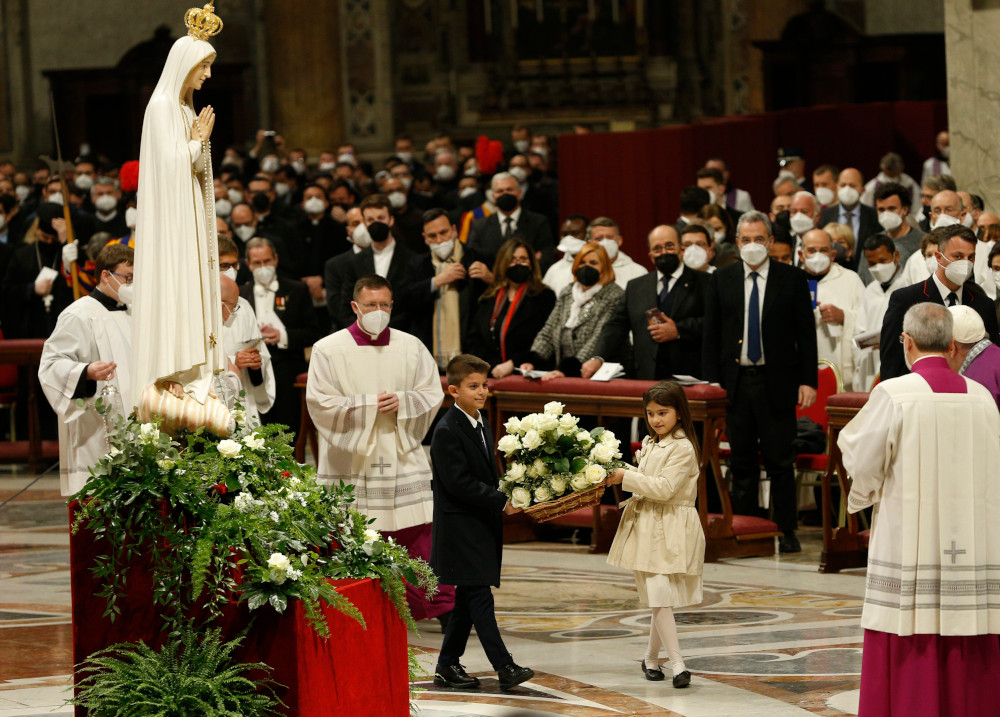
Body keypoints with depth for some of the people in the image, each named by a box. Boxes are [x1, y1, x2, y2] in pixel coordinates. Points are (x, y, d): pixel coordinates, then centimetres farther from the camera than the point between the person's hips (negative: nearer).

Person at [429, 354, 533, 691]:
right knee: (480, 597, -10)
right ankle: (505, 668, -13)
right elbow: (458, 483, -21)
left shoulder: (481, 424, 14)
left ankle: (448, 666, 18)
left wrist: (504, 495, 3)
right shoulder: (447, 432, -15)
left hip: (482, 525, 9)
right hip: (460, 527, -9)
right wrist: (501, 502, -19)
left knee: (468, 599, 12)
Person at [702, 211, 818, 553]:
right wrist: (711, 381, 1)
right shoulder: (721, 280, 7)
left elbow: (806, 333, 1)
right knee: (742, 462, 7)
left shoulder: (793, 279, 1)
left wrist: (807, 381, -5)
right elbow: (711, 335, 9)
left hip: (776, 382, -2)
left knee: (780, 461, -1)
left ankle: (786, 531, 5)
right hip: (736, 380, 2)